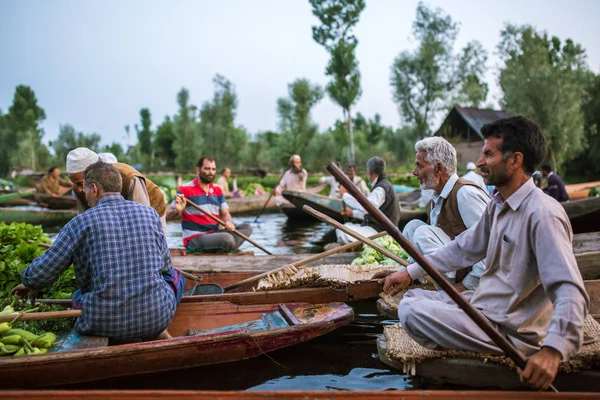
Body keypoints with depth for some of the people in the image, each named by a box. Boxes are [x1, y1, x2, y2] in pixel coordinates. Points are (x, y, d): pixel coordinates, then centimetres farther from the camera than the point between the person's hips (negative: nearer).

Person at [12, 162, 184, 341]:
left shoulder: (81, 222, -4)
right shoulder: (150, 213, 3)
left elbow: (39, 274, 0)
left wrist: (28, 283, 23)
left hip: (104, 323, -1)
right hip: (157, 316, 2)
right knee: (174, 275, 33)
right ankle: (157, 332, 10)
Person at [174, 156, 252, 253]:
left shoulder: (218, 190, 14)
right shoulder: (185, 189, -6)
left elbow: (225, 214, 14)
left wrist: (229, 223, -11)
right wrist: (178, 210, -31)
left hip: (214, 234, 7)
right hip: (194, 240, -7)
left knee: (246, 227, -8)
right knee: (227, 238, -32)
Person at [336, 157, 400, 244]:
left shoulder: (381, 188, -18)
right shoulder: (382, 185, 16)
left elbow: (365, 207, -32)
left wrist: (345, 194, -21)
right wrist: (353, 213, 11)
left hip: (379, 231, -11)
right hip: (373, 226, 11)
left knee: (343, 234, -24)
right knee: (340, 229, 9)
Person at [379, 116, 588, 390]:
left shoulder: (542, 213, -23)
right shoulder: (498, 205, 7)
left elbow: (570, 291, -30)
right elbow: (464, 248, 17)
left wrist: (553, 350, -44)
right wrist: (410, 273, 14)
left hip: (510, 332, -9)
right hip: (483, 305, 9)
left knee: (411, 312, -21)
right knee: (413, 297, 14)